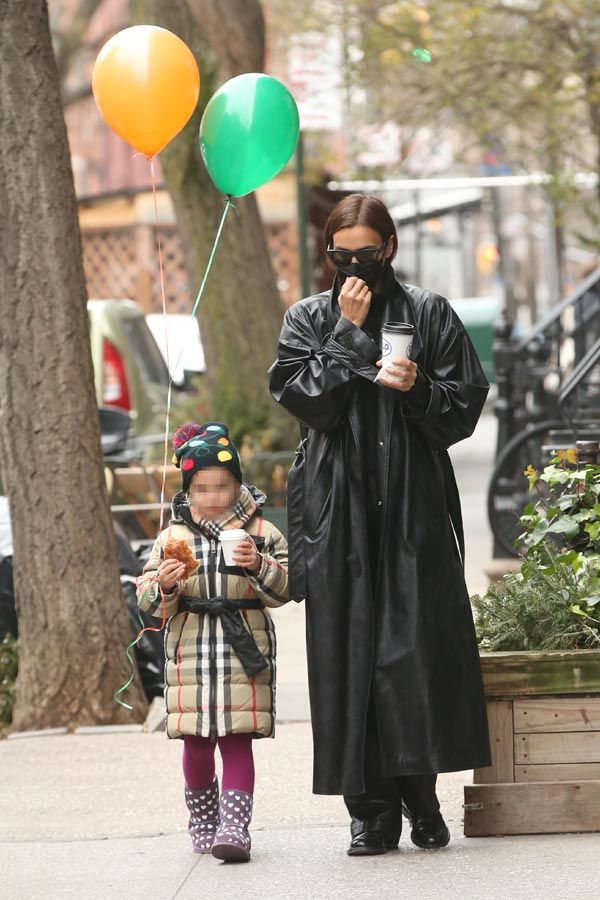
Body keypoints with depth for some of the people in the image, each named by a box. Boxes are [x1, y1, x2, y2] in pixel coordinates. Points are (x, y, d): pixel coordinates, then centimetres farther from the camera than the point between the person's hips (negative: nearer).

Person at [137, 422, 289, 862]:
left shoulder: (261, 532, 4)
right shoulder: (173, 537, 7)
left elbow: (284, 590, -3)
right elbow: (148, 600, 4)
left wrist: (259, 565, -20)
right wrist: (164, 585, -17)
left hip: (244, 649, -2)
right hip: (190, 650, 2)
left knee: (237, 739, -6)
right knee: (196, 742, 4)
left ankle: (234, 826, -8)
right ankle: (203, 821, 23)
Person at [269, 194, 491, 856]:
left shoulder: (428, 314, 8)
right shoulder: (308, 319, 10)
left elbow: (466, 404, 4)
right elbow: (304, 398, -5)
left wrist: (419, 389, -14)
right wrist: (350, 332, -8)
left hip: (414, 504, -1)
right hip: (339, 510, 1)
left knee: (420, 644, -5)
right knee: (349, 650, -2)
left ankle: (420, 796, 7)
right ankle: (371, 810, 2)